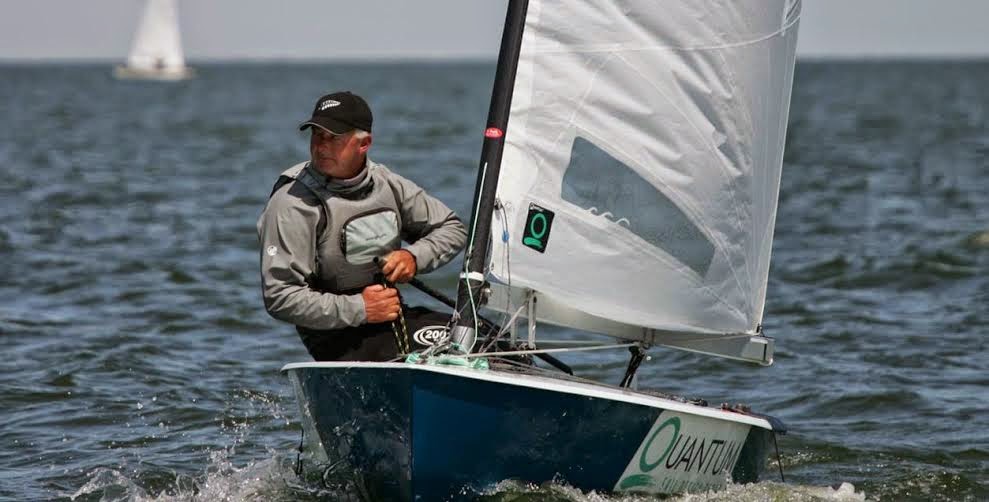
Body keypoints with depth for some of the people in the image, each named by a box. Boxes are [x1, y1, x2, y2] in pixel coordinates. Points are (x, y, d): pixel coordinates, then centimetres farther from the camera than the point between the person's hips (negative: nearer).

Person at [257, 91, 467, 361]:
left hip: (392, 317, 7)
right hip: (338, 340, -7)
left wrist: (414, 256, -3)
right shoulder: (292, 204, -13)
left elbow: (453, 228, 18)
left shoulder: (384, 183, 6)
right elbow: (279, 298, -18)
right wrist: (359, 309, -20)